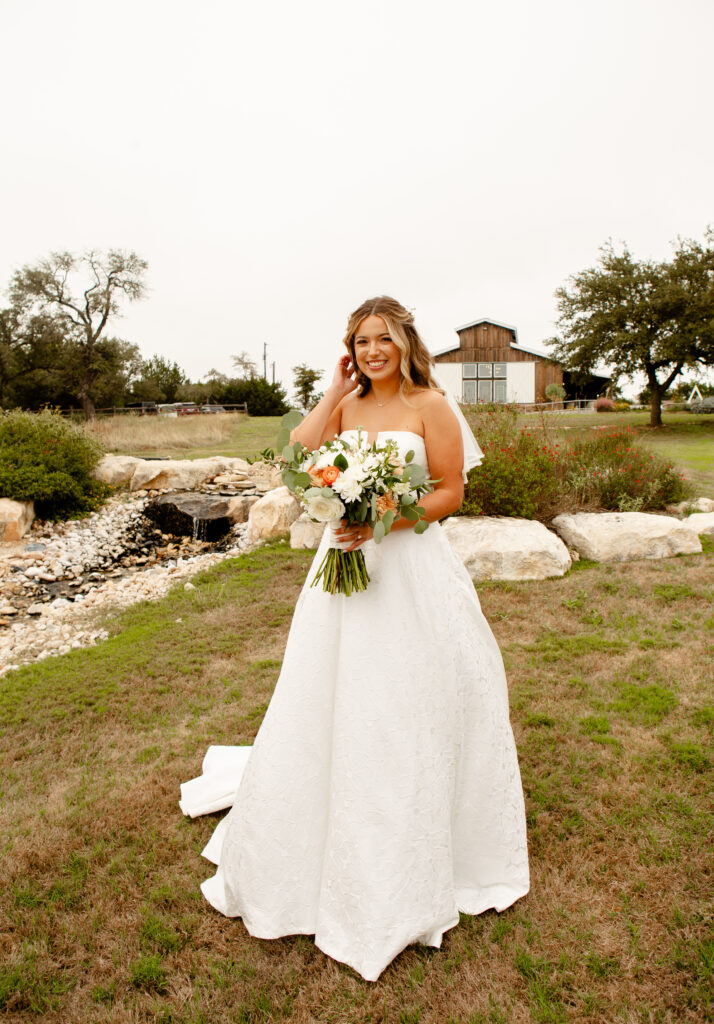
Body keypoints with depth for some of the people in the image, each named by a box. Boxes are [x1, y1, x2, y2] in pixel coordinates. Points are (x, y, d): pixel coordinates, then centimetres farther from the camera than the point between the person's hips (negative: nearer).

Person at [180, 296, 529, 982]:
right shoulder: (345, 406, 10)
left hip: (412, 568, -3)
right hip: (348, 563, 4)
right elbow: (301, 452, -6)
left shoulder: (429, 405, -3)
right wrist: (337, 389, -2)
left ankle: (415, 865, 33)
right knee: (333, 704, 11)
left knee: (414, 706, 8)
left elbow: (451, 492, -7)